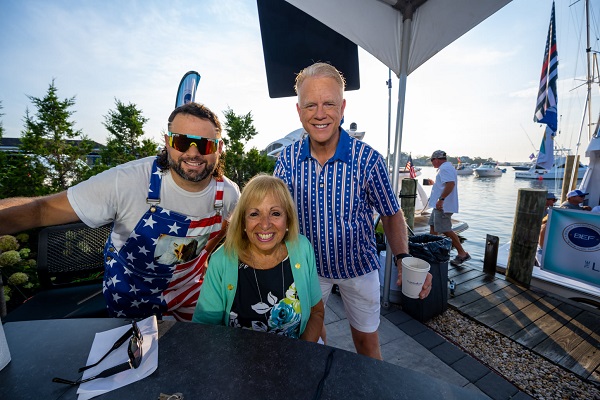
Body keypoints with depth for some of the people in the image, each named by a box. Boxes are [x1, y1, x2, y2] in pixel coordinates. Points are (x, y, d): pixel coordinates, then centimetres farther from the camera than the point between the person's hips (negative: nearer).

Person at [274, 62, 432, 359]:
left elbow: (391, 214, -10)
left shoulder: (368, 159, -20)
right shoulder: (287, 158, -12)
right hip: (309, 267, 3)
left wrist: (404, 258, -26)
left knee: (366, 342, 20)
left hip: (358, 267, -1)